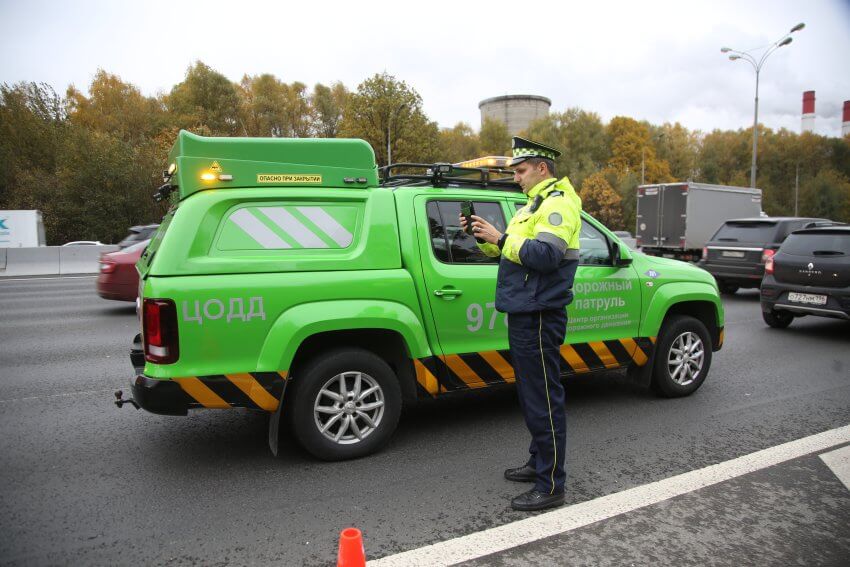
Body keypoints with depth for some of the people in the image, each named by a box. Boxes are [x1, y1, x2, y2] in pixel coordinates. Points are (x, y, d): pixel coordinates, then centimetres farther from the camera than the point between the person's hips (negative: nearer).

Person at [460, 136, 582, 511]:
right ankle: (539, 463, 31)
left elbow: (546, 255, -24)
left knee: (544, 401, -5)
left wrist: (501, 238, -20)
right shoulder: (536, 203, 22)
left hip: (539, 318, -10)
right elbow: (511, 250, 23)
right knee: (531, 396, 18)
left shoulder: (558, 203, -10)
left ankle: (551, 487, 3)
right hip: (524, 315, 11)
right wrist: (484, 237, 7)